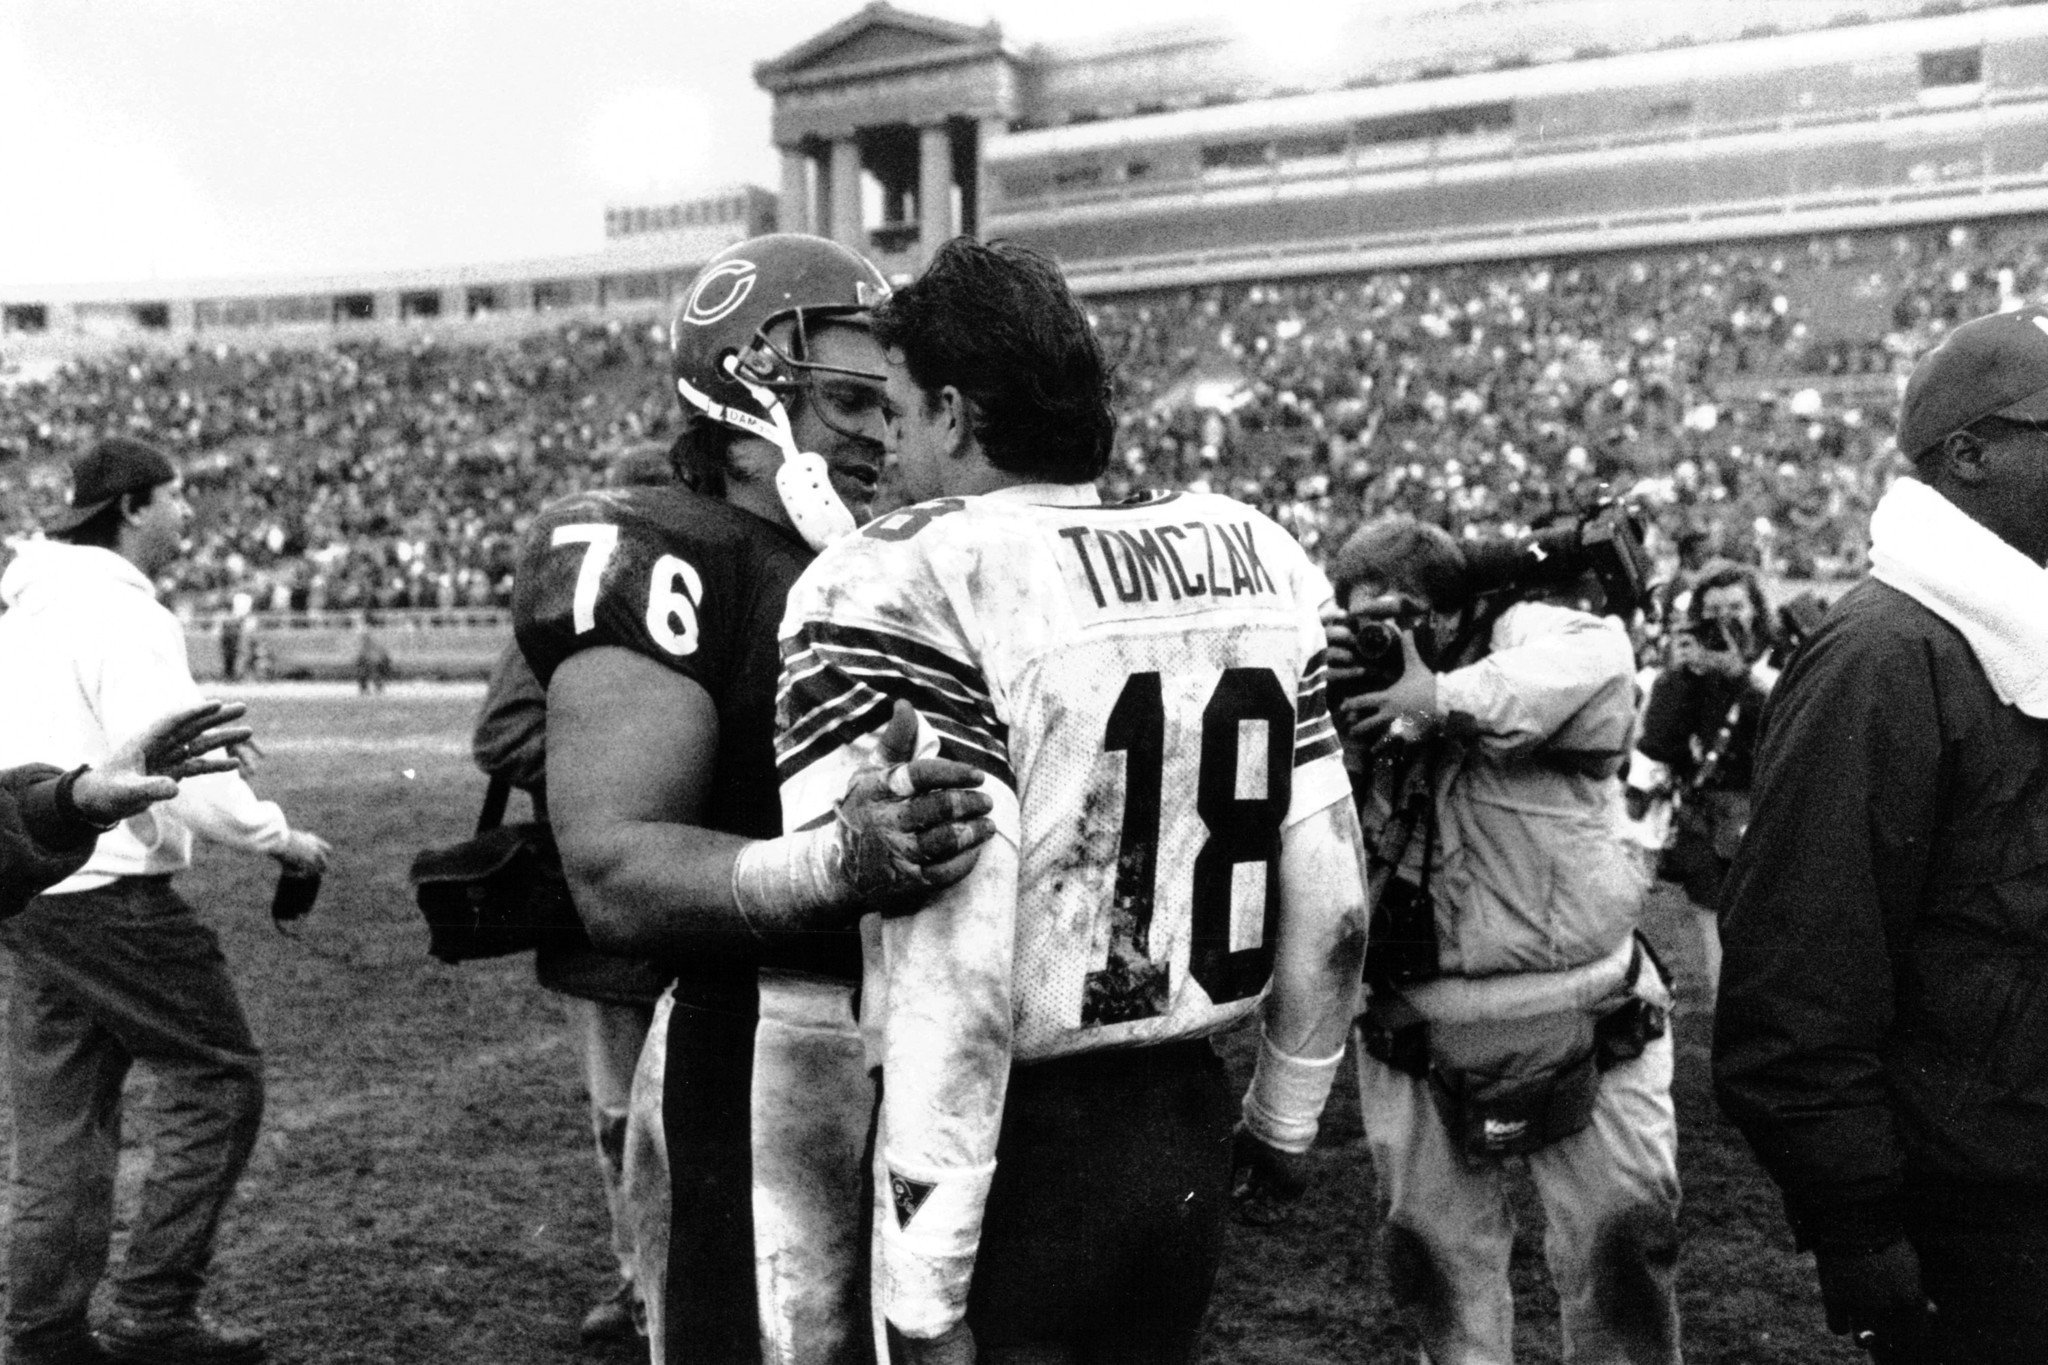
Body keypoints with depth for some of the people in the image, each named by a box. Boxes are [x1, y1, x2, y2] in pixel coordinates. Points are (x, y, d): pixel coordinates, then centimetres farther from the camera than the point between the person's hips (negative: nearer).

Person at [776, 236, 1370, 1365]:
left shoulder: (908, 590, -17)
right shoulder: (1249, 559, 1)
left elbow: (956, 975, -24)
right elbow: (1333, 901, 5)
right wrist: (1287, 1114, 19)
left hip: (1016, 1162, -6)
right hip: (1189, 1141, 6)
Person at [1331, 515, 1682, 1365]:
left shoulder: (1524, 633, -8)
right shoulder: (1359, 676, 3)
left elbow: (1600, 664, -30)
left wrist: (1444, 699, -31)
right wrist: (1328, 726, -17)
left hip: (1580, 1022, -3)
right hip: (1415, 1032, 4)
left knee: (1621, 1245, 6)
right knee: (1432, 1254, 15)